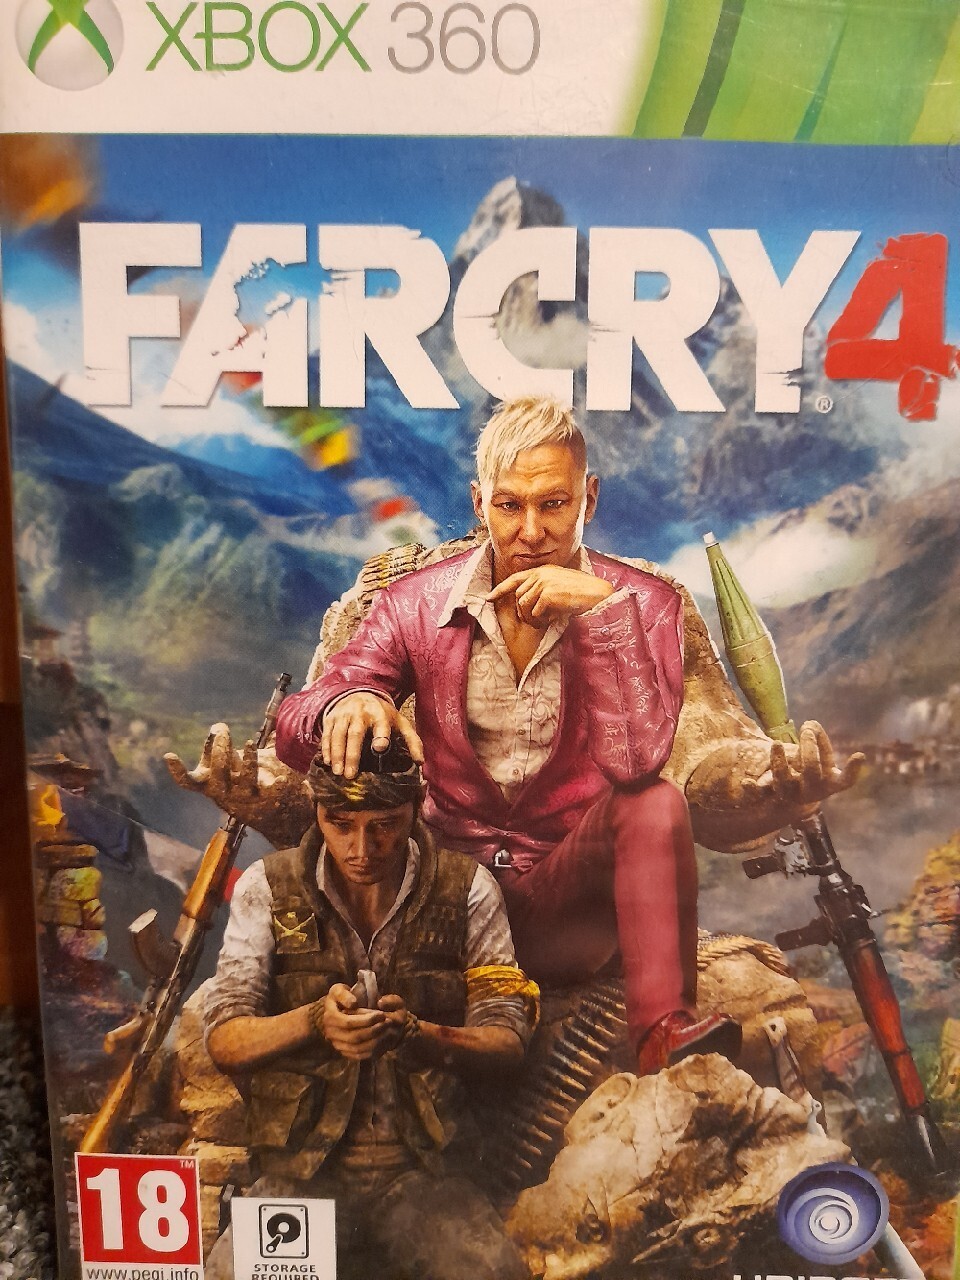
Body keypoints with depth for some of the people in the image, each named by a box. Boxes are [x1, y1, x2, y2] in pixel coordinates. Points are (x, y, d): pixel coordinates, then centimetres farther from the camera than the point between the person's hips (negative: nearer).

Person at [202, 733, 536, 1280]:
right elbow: (224, 1041, -2)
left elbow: (507, 1041, -2)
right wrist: (315, 1019, -21)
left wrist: (414, 1033, -21)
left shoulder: (468, 889, -1)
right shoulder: (266, 887, 0)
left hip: (423, 1171, 0)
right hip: (300, 1169, 1)